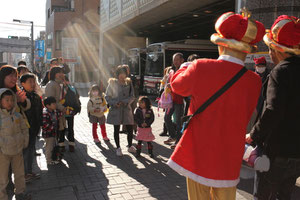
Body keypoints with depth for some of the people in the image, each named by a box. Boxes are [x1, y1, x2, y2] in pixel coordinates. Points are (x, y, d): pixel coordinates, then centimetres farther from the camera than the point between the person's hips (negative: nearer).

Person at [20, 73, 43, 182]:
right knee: (24, 152, 3)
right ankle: (23, 174, 17)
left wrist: (38, 125, 12)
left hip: (34, 129, 7)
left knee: (31, 151, 17)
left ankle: (29, 171, 31)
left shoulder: (36, 97, 8)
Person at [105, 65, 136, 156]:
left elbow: (132, 96, 4)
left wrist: (125, 102, -13)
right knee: (116, 129, 5)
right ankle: (118, 148, 21)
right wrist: (115, 103, -15)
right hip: (115, 109, -2)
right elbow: (107, 97, 0)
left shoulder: (129, 83, 5)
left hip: (126, 108, 2)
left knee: (130, 129, 3)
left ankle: (130, 146, 25)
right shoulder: (112, 83, -1)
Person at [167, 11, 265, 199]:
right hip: (230, 157, 2)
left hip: (198, 153, -2)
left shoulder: (201, 68, -17)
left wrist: (185, 67, 24)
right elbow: (246, 116, 5)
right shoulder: (254, 81, -9)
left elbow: (177, 85, 4)